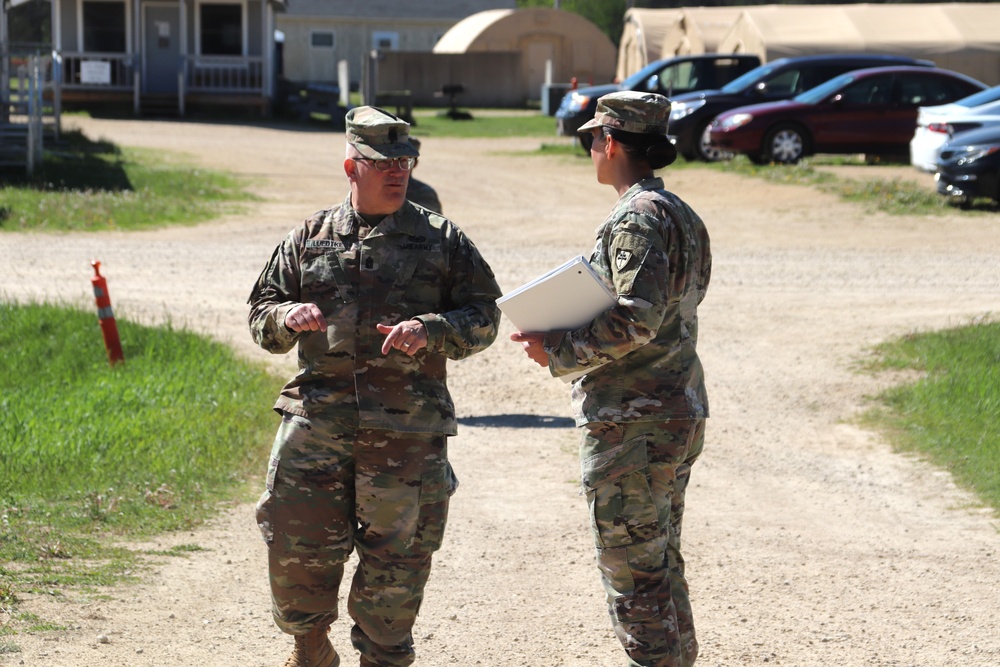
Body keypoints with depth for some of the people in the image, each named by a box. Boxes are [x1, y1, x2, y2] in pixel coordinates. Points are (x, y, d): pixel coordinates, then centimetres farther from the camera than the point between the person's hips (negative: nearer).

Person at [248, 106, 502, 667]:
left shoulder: (441, 239, 6)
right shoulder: (310, 238, 12)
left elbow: (483, 317, 4)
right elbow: (261, 315, 15)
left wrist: (430, 330, -14)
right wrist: (288, 317, -8)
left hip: (406, 430, -1)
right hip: (316, 418, 1)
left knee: (395, 557, 3)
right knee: (297, 547, 1)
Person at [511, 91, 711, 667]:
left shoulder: (637, 218, -16)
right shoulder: (684, 215, 14)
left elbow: (635, 320, -26)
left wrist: (558, 351, -17)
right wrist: (567, 341, 13)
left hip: (634, 424, -10)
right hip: (681, 412, 10)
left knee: (633, 574, -3)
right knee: (663, 564, 19)